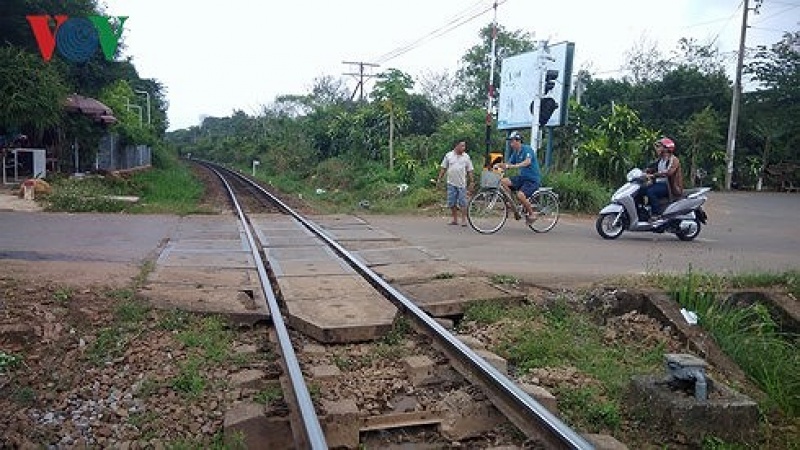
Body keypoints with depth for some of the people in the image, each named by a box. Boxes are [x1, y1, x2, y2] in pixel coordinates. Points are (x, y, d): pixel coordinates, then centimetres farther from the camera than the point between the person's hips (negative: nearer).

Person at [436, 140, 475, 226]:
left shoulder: (466, 157, 3)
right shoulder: (448, 155, 4)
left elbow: (470, 170, 5)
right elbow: (443, 168, 7)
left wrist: (472, 182, 0)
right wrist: (439, 179, 3)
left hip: (462, 184, -1)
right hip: (451, 183, 1)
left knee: (463, 203, -3)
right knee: (451, 203, 5)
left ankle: (464, 220, 3)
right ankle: (455, 219, 17)